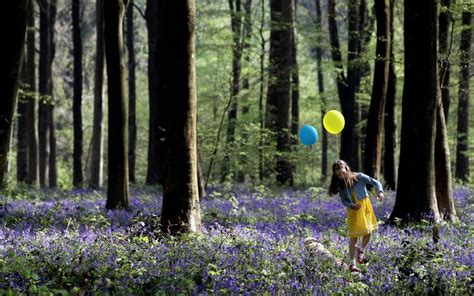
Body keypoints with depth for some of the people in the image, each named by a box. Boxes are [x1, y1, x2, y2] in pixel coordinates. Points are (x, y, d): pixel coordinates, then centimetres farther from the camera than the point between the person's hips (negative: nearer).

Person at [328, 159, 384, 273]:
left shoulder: (359, 177, -11)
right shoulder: (340, 186, -3)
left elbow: (375, 182, -8)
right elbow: (344, 201, -1)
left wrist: (380, 191, -28)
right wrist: (352, 205, -22)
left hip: (365, 207, -1)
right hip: (353, 210, 1)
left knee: (368, 232, -6)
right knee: (353, 237, -3)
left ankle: (361, 251, 26)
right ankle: (352, 264, 4)